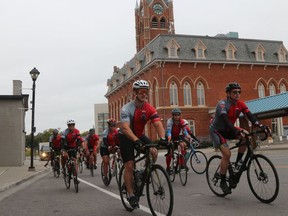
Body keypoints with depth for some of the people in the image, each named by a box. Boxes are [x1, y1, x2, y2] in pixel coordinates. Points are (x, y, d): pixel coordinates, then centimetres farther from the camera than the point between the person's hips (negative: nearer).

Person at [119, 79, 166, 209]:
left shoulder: (150, 109, -13)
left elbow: (158, 124, -24)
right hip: (126, 137, -4)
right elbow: (125, 128, -38)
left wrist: (162, 138, -44)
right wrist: (136, 141, -54)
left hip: (139, 135, 4)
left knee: (153, 152, -21)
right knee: (129, 166, -10)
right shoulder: (126, 109, -25)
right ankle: (131, 195, 3)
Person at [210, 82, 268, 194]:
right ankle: (223, 182, -4)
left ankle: (238, 162, 0)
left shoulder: (240, 104, -6)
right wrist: (236, 131, -53)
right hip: (216, 130, -6)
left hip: (227, 130, 7)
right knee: (227, 154, -20)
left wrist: (260, 126, -33)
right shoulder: (223, 104, -25)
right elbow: (225, 120, -39)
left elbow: (250, 115, -16)